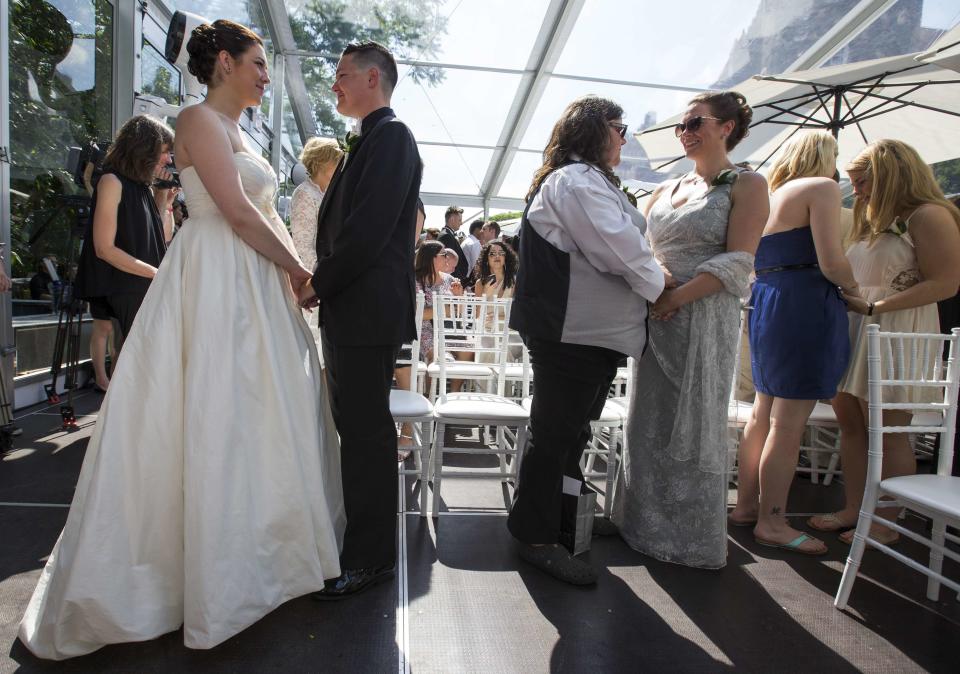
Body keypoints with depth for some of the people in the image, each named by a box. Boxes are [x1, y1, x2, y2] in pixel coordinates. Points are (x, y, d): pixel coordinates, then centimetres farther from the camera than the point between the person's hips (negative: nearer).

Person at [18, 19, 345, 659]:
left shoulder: (237, 133, 22)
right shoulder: (199, 119, -6)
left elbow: (268, 215, 16)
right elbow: (237, 212, -15)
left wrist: (296, 272, 3)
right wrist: (297, 269, -6)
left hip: (256, 287, 9)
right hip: (214, 285, -9)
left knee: (261, 414, 11)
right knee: (215, 420, -4)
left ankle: (259, 549, 26)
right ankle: (217, 581, 9)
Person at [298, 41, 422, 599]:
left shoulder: (390, 135, -8)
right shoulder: (373, 138, 22)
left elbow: (369, 230, -19)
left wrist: (320, 284, -10)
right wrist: (322, 284, 10)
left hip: (368, 309, -10)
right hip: (350, 309, 10)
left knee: (367, 431, -3)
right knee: (360, 427, 15)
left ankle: (371, 558, 10)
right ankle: (361, 539, 30)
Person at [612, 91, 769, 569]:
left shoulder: (746, 185, -2)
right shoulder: (666, 190, 16)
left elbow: (737, 263, -12)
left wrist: (674, 297, -20)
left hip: (704, 317, -6)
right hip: (654, 317, 6)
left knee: (694, 426, 1)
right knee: (650, 421, 11)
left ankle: (693, 536, 19)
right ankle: (647, 522, 28)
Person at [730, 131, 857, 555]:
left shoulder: (773, 195, 19)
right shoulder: (822, 188, -5)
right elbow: (831, 262, -16)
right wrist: (853, 290, 4)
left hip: (765, 300, 9)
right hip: (805, 305, -9)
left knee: (763, 415, 15)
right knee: (788, 425, -3)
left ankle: (745, 506, 23)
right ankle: (771, 523, 5)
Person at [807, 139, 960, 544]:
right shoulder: (873, 221, 19)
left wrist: (873, 306, -19)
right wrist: (844, 298, 4)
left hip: (897, 333, -8)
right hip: (855, 331, 9)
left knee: (888, 432, -1)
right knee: (850, 423, 9)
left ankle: (887, 523, 10)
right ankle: (853, 510, 19)